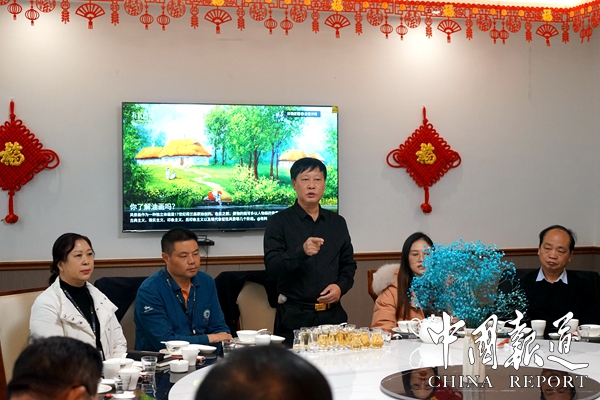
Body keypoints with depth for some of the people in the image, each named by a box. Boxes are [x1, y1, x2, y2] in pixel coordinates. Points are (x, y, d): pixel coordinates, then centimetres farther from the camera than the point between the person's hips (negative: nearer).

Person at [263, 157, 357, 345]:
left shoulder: (337, 223, 14)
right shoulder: (279, 222, 1)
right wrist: (302, 252, -27)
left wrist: (341, 286, -2)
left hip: (332, 314, 3)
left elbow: (348, 264, 19)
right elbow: (272, 265, -10)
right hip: (294, 317, -3)